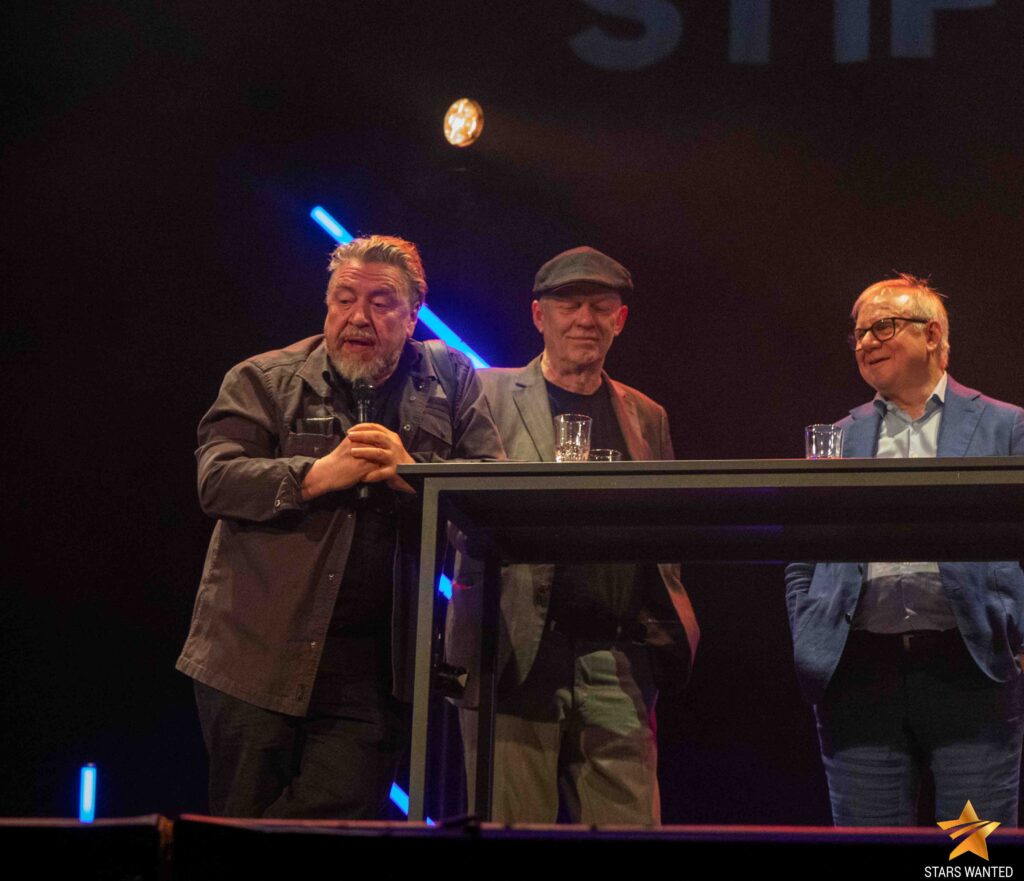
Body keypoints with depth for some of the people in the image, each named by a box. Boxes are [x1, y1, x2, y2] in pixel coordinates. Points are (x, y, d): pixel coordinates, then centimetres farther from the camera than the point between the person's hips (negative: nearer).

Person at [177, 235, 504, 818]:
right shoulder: (263, 381, 6)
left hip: (370, 666, 1)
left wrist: (412, 474, -16)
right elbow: (217, 479, -8)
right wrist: (321, 474, -19)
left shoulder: (450, 381, 11)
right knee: (243, 828, 4)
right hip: (259, 656, 0)